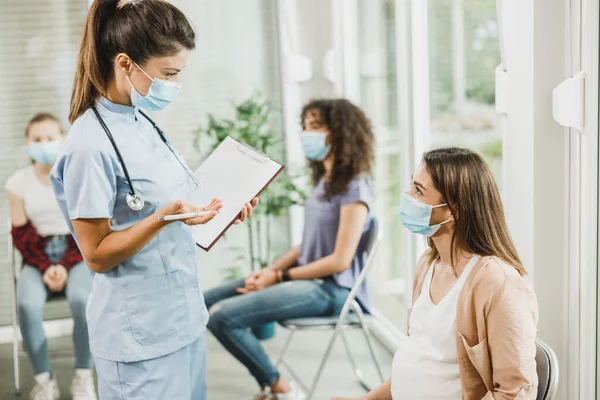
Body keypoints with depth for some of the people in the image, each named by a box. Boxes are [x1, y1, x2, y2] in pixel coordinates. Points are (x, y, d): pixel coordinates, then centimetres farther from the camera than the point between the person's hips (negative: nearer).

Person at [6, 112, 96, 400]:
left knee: (82, 300, -33)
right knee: (28, 305, -30)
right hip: (38, 259, 1)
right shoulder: (19, 182, 2)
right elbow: (21, 234, 2)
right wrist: (45, 268, -12)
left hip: (76, 255, -1)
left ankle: (83, 376, -14)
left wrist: (65, 266, -14)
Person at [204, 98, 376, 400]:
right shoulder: (324, 180, 14)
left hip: (332, 289, -10)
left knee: (222, 316, -23)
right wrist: (270, 270, 1)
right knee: (206, 302, 5)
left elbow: (340, 260, -19)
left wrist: (280, 277, -12)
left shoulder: (354, 188, -15)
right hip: (308, 277, 10)